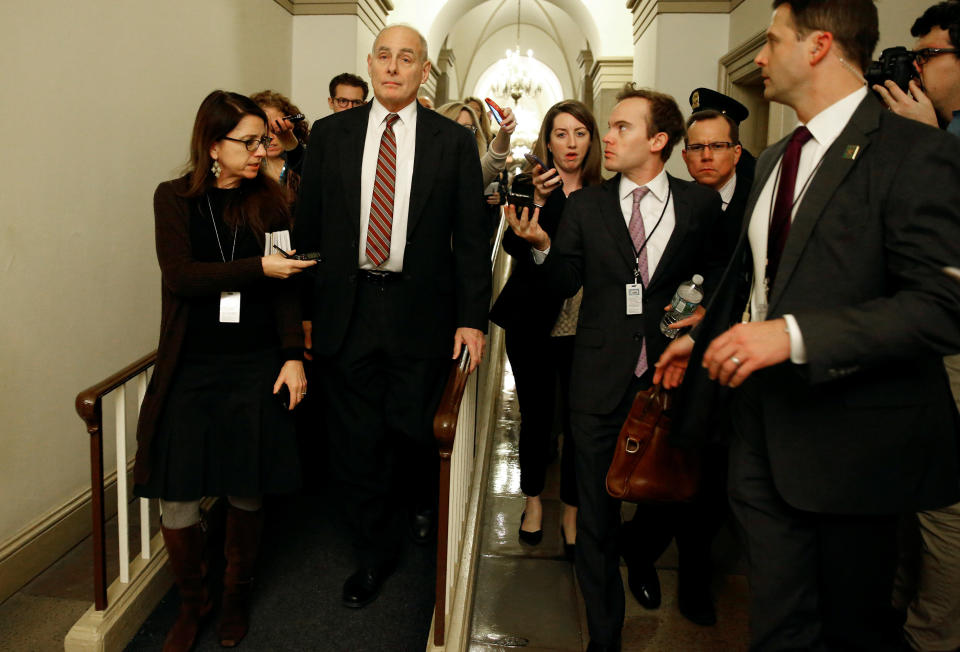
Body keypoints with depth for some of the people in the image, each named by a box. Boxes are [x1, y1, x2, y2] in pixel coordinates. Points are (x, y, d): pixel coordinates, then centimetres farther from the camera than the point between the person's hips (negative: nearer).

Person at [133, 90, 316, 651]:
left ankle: (237, 594, 33)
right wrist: (258, 267, -15)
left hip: (257, 365, 1)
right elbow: (180, 275, -10)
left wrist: (293, 355, -7)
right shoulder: (175, 198, 3)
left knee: (247, 490, 7)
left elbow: (286, 288, 2)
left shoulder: (269, 201, 5)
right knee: (178, 498, -1)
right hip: (190, 368, 0)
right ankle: (193, 601, 27)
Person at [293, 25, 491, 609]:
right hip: (346, 311, 2)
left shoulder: (454, 140, 3)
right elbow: (308, 226, 7)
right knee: (357, 442, 10)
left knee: (417, 434, 6)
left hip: (420, 313, -1)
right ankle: (375, 554, 31)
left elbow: (471, 237, 1)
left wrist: (472, 319, -5)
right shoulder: (330, 134, 7)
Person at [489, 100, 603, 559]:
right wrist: (538, 202, -25)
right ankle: (533, 500, 31)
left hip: (583, 326, 1)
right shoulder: (527, 186, 1)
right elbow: (515, 248, -13)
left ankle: (571, 512, 21)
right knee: (537, 414, 10)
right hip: (532, 320, -1)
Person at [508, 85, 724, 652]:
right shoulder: (586, 206, 4)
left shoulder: (702, 204, 2)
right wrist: (542, 244, -17)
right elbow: (565, 283, 0)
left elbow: (719, 274, 9)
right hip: (602, 381, 0)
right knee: (597, 513, 7)